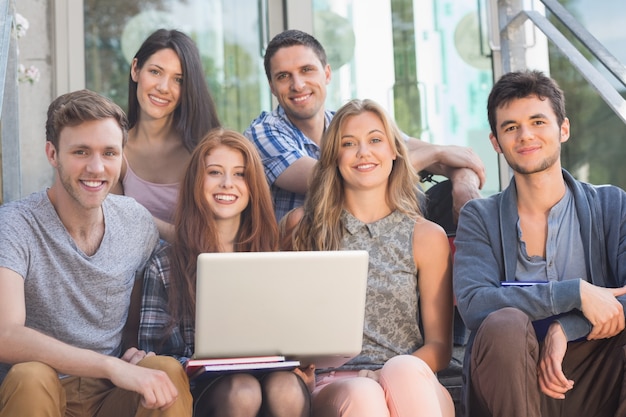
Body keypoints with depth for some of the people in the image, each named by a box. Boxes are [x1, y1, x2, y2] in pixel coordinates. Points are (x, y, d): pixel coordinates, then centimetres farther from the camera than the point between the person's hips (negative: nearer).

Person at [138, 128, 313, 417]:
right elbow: (152, 355, 2)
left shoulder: (271, 260, 14)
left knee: (285, 388, -33)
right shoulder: (165, 265, 6)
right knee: (242, 391, -35)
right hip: (200, 390, -2)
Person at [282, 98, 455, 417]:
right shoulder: (301, 225, 11)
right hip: (330, 385, 0)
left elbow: (439, 346, 10)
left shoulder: (426, 236, 10)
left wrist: (394, 373, -11)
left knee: (404, 372, -35)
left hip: (412, 382, 1)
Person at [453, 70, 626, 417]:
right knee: (504, 324, -33)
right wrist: (576, 292, -17)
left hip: (597, 388, 0)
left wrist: (566, 329, -19)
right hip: (517, 386, 0)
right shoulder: (479, 218, 8)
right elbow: (473, 304, -11)